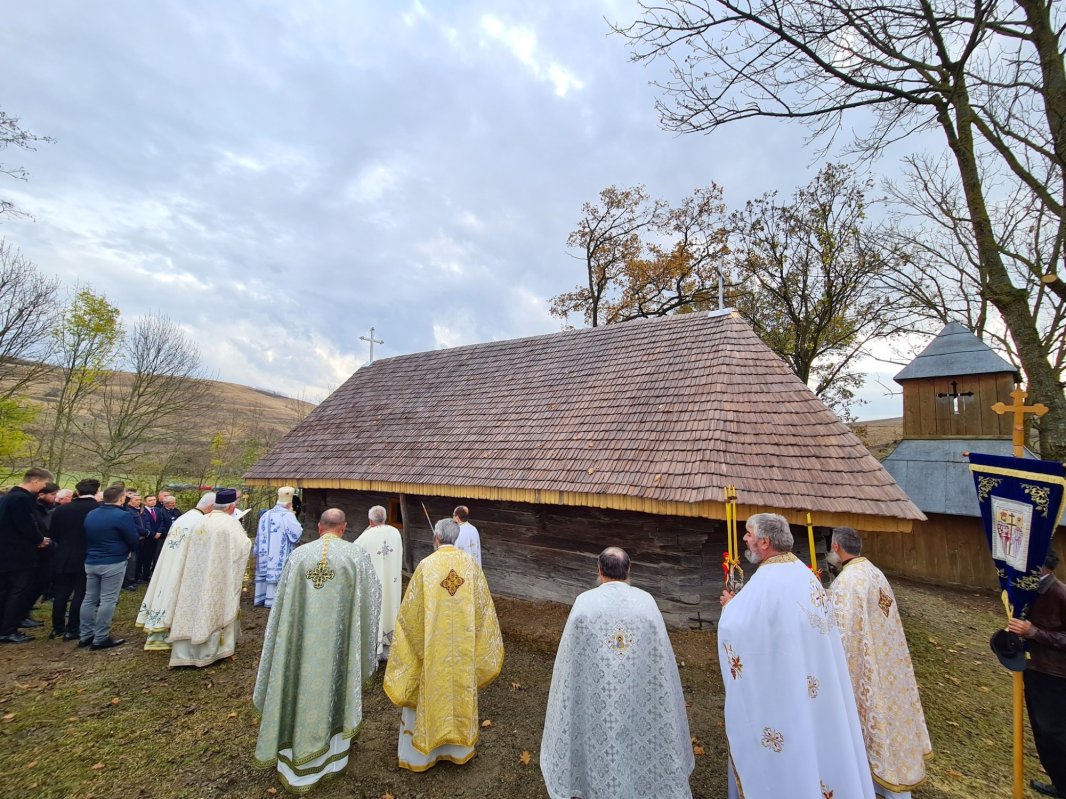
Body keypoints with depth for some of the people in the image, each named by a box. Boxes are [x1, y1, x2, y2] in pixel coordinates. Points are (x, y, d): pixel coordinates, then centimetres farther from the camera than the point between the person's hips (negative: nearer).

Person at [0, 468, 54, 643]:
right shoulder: (22, 498, -19)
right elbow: (28, 527, -23)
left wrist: (38, 539, 8)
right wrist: (41, 540, -4)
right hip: (19, 555, -11)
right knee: (23, 591, -3)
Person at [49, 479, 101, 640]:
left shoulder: (61, 509, 0)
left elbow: (54, 535, 7)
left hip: (63, 558, 4)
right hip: (88, 558, -4)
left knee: (61, 593, 14)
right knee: (81, 594, 3)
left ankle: (57, 627, 22)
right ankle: (72, 630, 7)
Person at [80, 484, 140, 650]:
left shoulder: (90, 514, 7)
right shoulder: (122, 516, -17)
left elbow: (86, 537, 16)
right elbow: (134, 540, -11)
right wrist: (129, 551, 10)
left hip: (91, 562, 8)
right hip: (113, 563, -8)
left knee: (90, 598, 15)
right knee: (108, 600, -1)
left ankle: (85, 636, 21)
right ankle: (101, 639, 3)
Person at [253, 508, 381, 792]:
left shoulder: (298, 555, -5)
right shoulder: (357, 556, -8)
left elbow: (283, 603, 2)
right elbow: (372, 601, -2)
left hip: (303, 640, 1)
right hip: (339, 640, -1)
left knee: (303, 689, 16)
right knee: (336, 688, 16)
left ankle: (298, 764, 31)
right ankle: (332, 758, 33)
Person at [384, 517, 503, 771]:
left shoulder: (426, 566, -17)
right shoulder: (470, 564, -9)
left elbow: (411, 611, -9)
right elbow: (483, 605, -1)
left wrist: (404, 637, 8)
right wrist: (481, 643, 14)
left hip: (432, 646, -2)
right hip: (463, 647, 3)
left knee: (428, 692, 15)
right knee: (460, 691, 19)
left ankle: (421, 751, 31)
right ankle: (459, 748, 35)